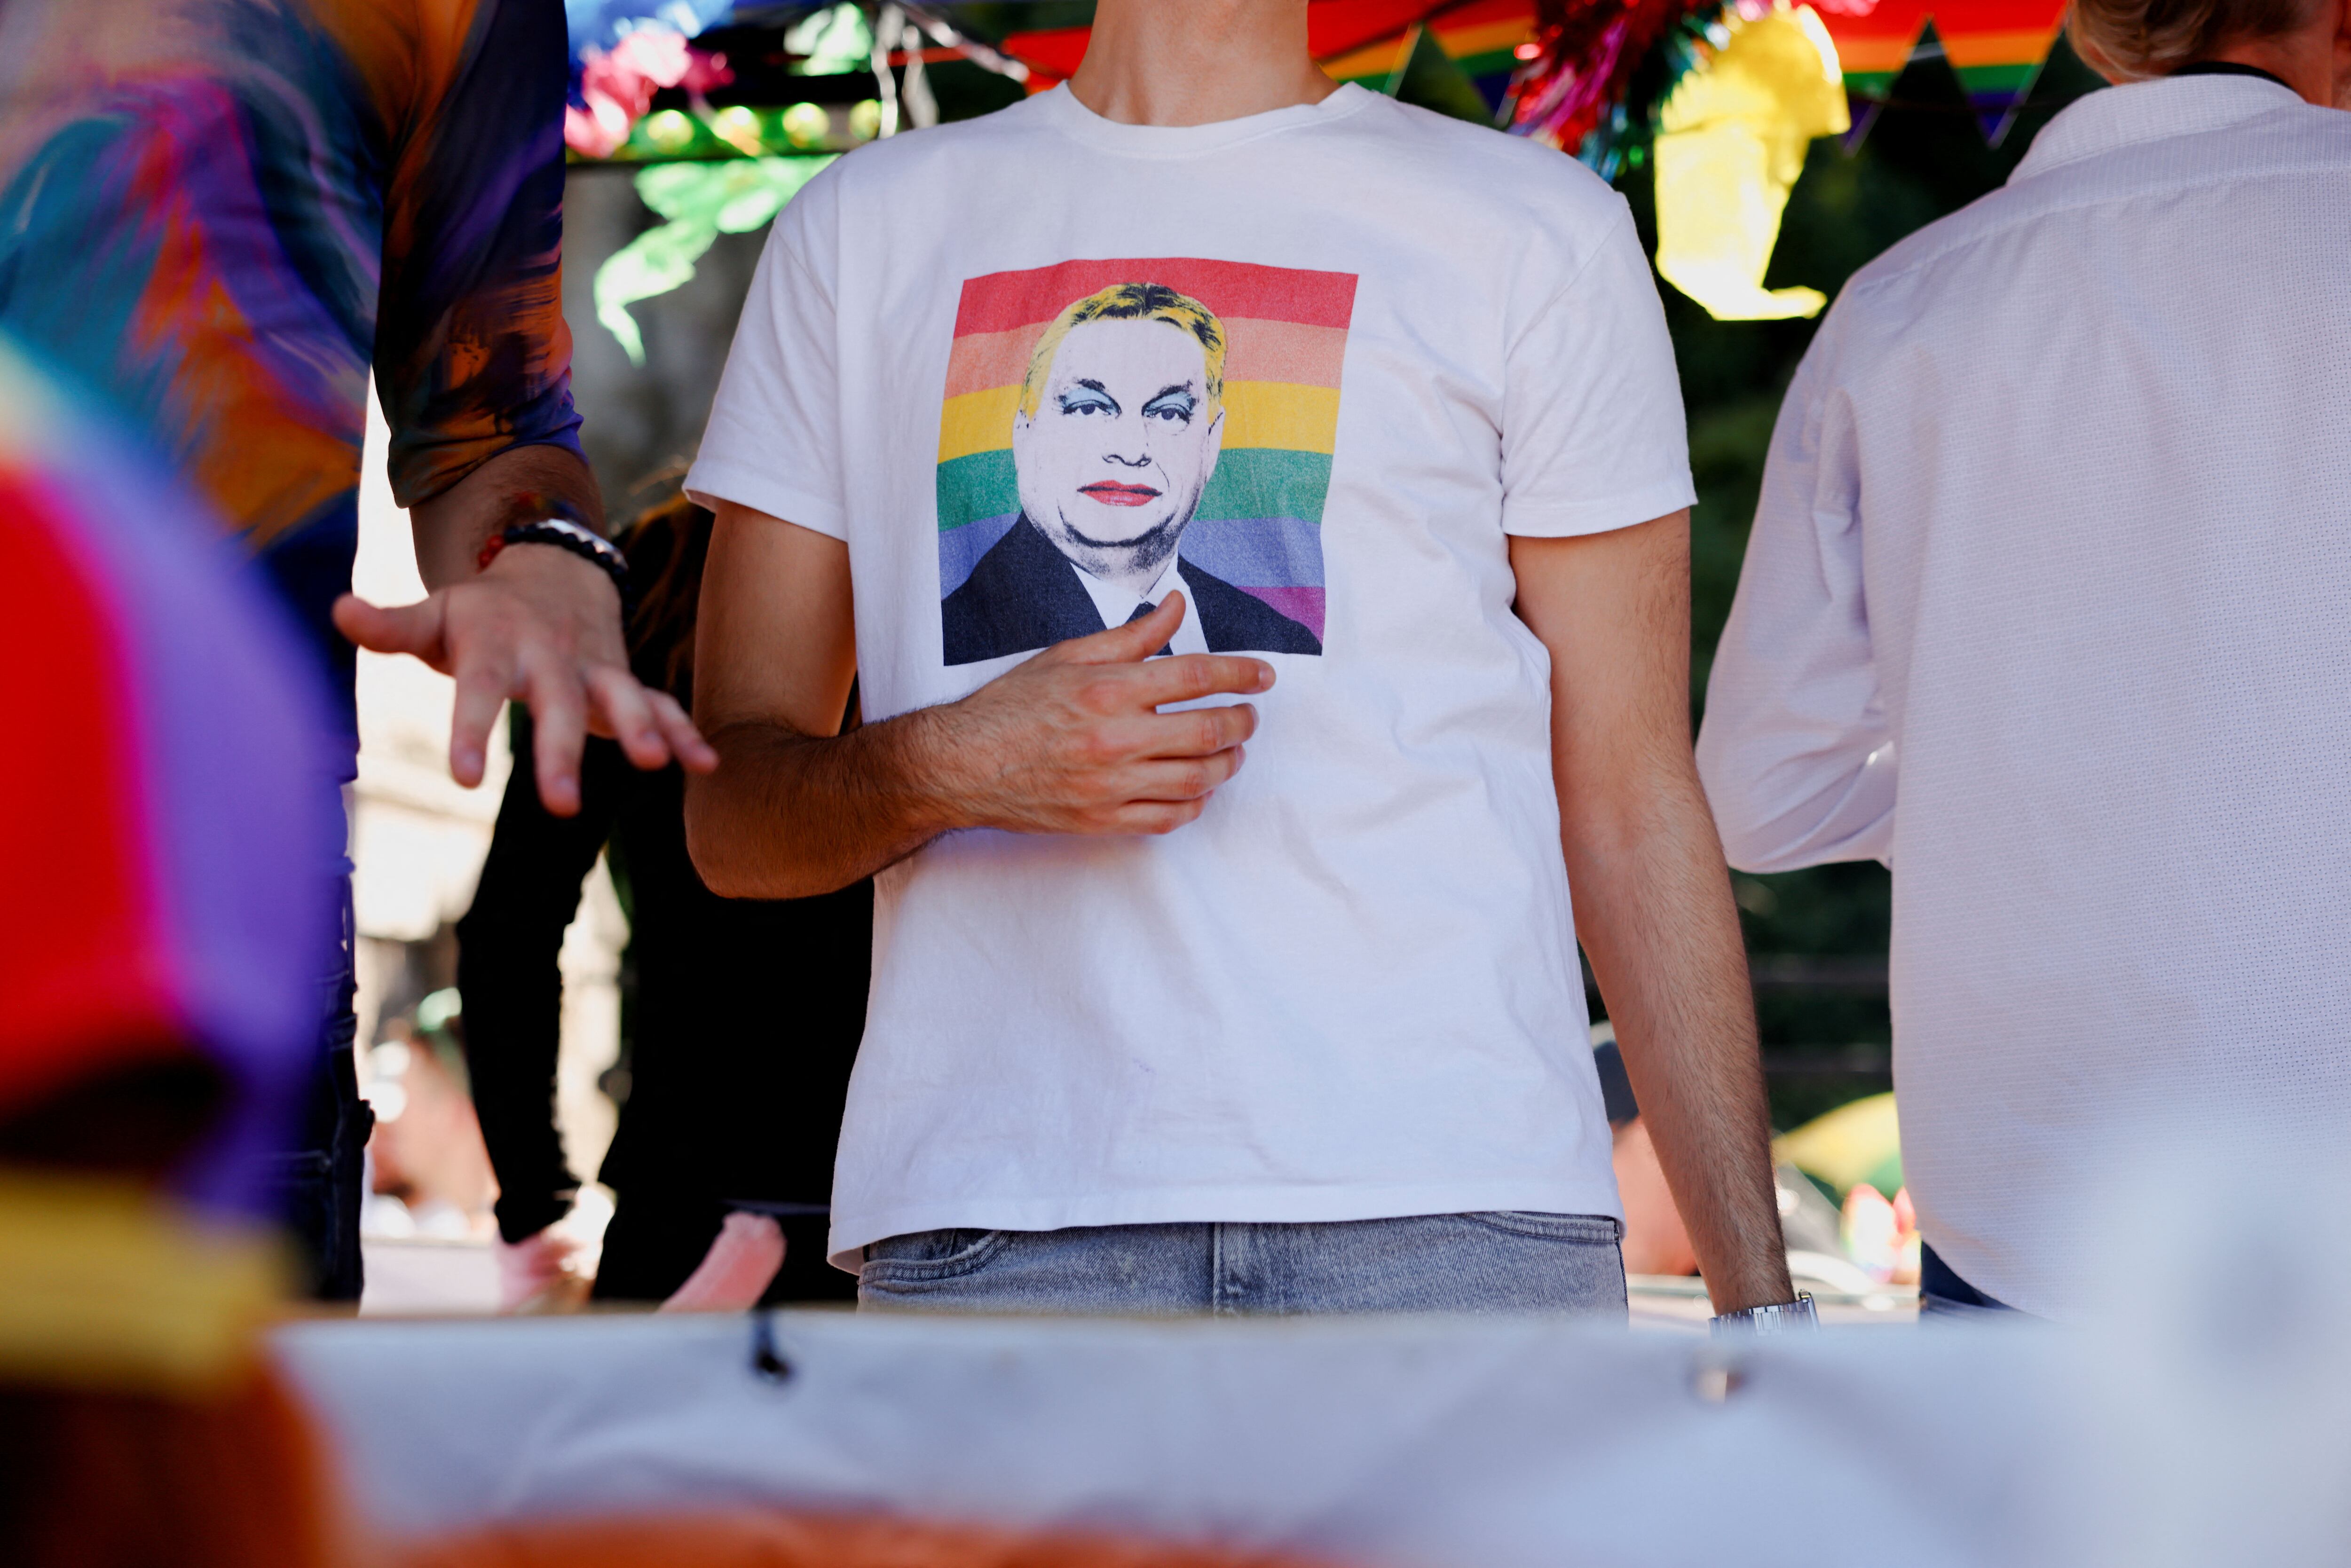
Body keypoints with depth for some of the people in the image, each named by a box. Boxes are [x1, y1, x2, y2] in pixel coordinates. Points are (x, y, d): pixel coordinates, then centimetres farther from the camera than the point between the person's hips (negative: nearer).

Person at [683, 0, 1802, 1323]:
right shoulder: (861, 229, 16)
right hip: (993, 1232, 1)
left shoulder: (1541, 233, 11)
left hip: (1452, 1214, -1)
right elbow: (729, 814, 14)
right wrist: (949, 767, -9)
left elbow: (1633, 808, 7)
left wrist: (1759, 1297, 0)